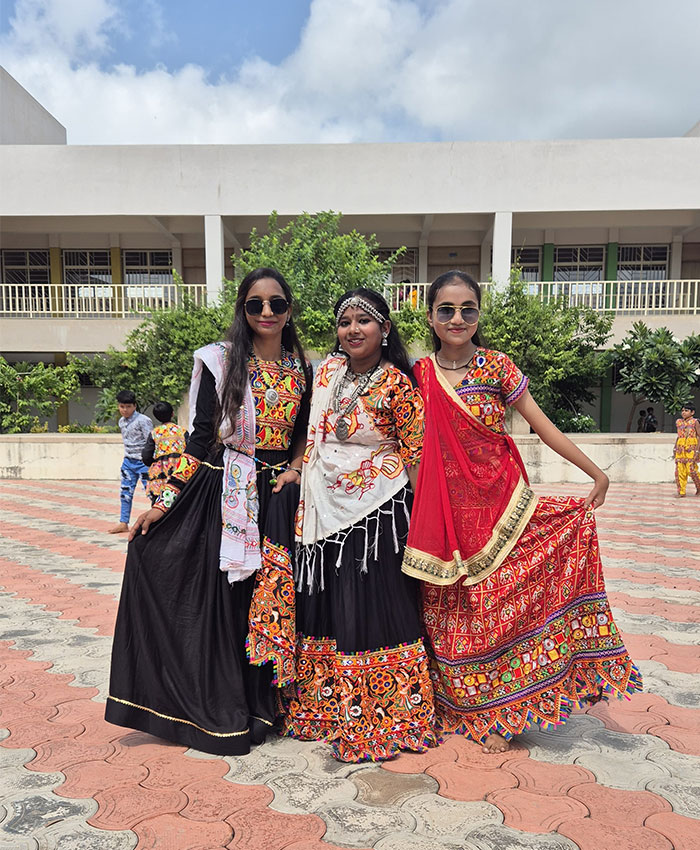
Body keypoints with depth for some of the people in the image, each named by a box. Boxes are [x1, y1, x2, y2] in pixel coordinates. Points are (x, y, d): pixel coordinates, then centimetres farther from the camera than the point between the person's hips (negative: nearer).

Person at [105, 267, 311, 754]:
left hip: (279, 496, 3)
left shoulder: (303, 369, 7)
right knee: (220, 600, 1)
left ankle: (263, 706, 28)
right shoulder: (220, 361, -1)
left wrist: (295, 468, -3)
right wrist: (166, 500, -7)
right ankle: (219, 715, 20)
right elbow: (201, 436, -3)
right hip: (224, 495, -2)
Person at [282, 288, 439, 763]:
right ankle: (325, 707, 33)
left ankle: (380, 720, 21)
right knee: (328, 608, 14)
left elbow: (416, 453, -9)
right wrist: (295, 471, 11)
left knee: (372, 609, 3)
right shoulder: (329, 370, 7)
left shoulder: (396, 384, -10)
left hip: (377, 510, -6)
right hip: (326, 509, 6)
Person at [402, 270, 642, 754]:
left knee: (498, 601, 3)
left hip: (499, 504, -2)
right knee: (452, 608, 11)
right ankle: (458, 706, 32)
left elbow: (541, 424, -2)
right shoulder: (421, 374, 2)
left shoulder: (496, 367, -4)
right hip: (447, 510, 2)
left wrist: (596, 473, -3)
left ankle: (498, 714, 23)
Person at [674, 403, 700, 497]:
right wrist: (675, 449, 15)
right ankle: (681, 492, 5)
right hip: (680, 449, 5)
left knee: (691, 470, -9)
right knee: (680, 471, -1)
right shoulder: (678, 422, 13)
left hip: (691, 449, -5)